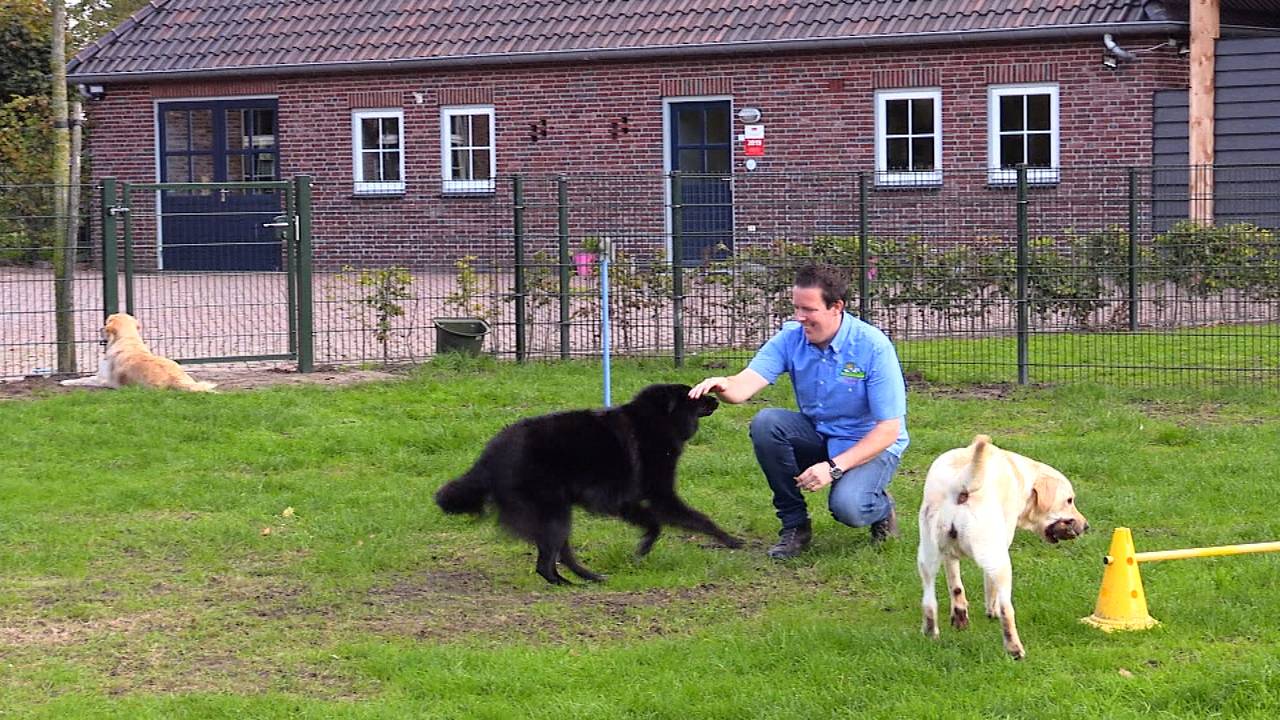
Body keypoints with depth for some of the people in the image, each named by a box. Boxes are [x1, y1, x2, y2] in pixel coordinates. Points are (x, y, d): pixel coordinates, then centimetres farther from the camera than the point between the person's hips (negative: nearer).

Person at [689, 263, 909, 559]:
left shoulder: (873, 346, -21)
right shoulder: (791, 338, -10)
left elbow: (889, 429, -20)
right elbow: (746, 384, -24)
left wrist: (834, 467, -29)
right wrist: (723, 387, -50)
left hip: (869, 445, -4)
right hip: (817, 436, 5)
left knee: (847, 506, -33)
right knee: (765, 423, -25)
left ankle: (881, 508, 7)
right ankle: (794, 524, -9)